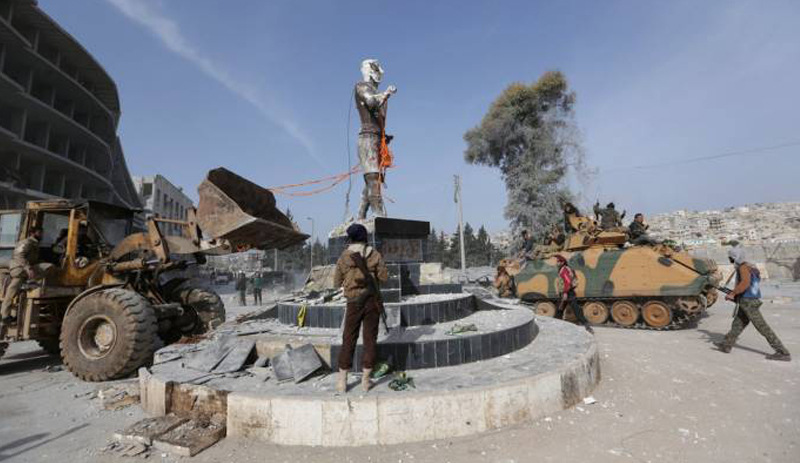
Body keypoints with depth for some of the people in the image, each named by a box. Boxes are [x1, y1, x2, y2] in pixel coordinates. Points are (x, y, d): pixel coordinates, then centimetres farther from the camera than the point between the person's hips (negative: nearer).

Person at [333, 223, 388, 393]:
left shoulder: (343, 258, -3)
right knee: (370, 339, 8)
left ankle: (342, 381, 13)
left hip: (354, 302, 0)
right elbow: (384, 277, -2)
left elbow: (336, 283, 3)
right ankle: (366, 379, 13)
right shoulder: (375, 255, -3)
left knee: (348, 340, 9)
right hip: (372, 300, 0)